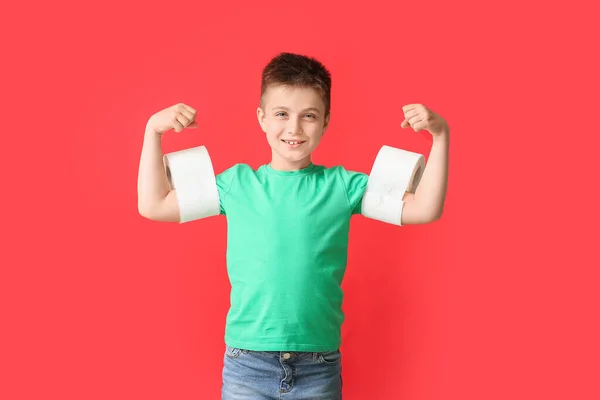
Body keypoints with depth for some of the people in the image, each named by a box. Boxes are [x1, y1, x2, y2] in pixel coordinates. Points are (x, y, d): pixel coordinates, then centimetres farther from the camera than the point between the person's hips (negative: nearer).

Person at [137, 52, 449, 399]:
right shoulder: (237, 182, 4)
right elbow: (153, 205, 8)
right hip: (247, 364, 1)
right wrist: (154, 131, 2)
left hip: (319, 369, 0)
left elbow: (424, 209, -3)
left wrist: (440, 136, -10)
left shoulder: (342, 185, 1)